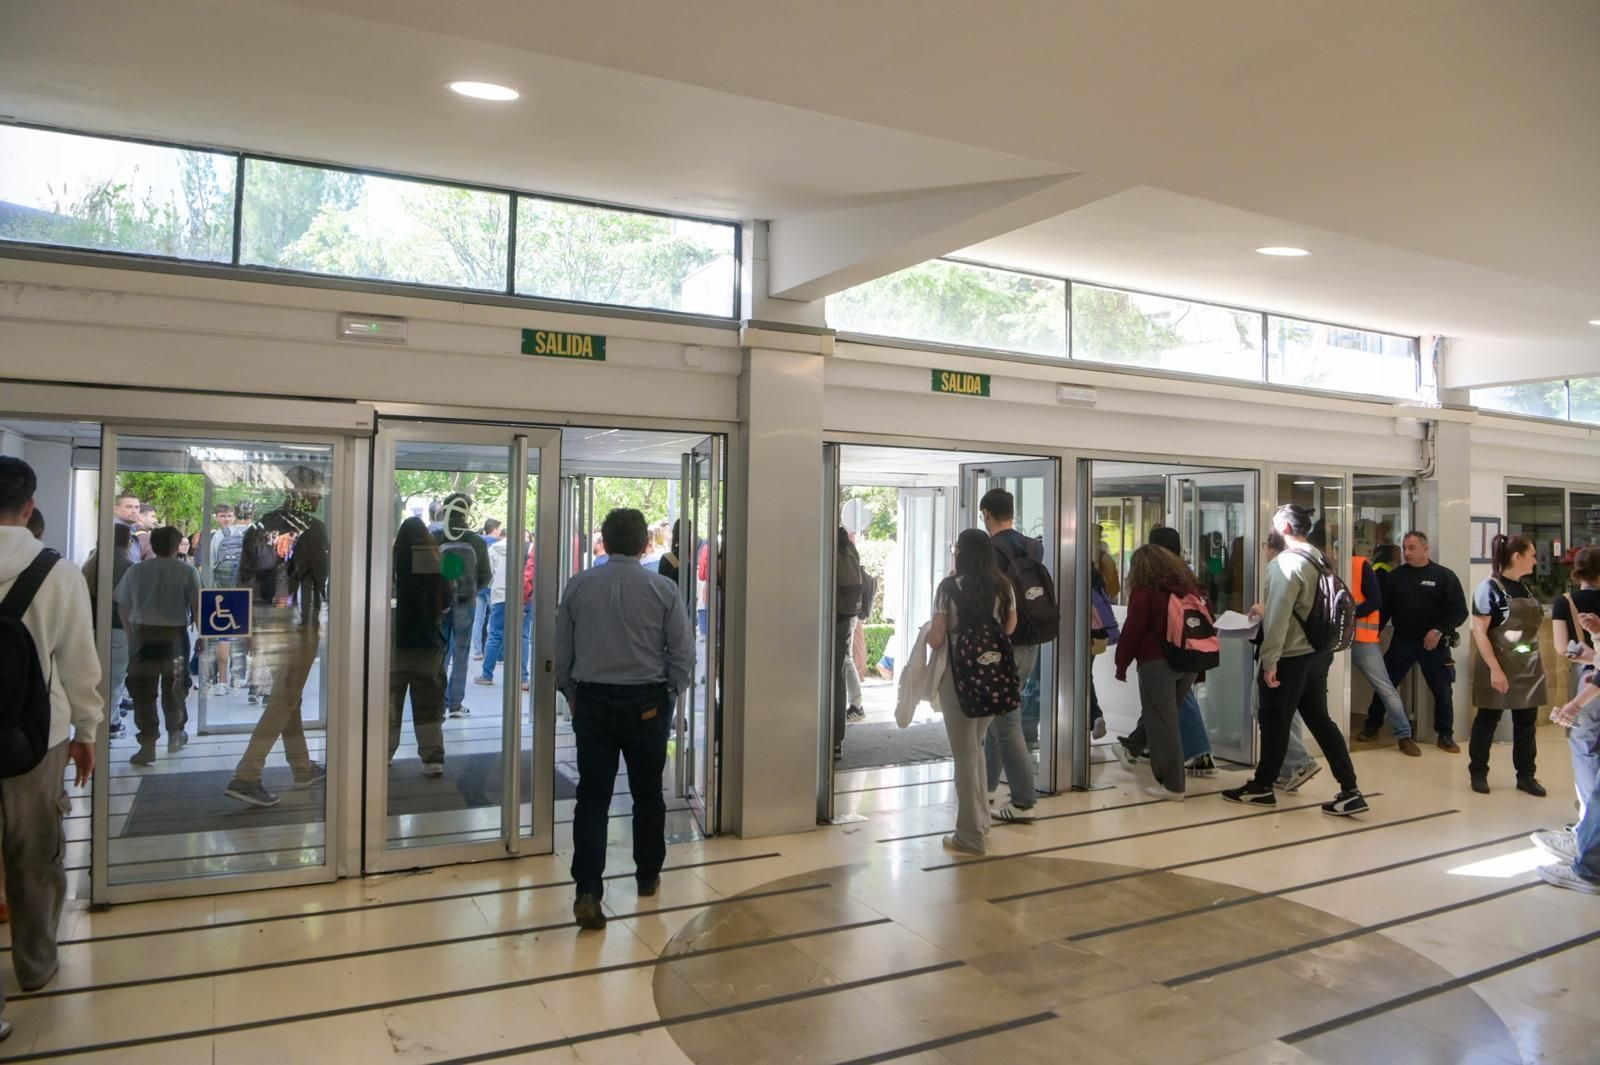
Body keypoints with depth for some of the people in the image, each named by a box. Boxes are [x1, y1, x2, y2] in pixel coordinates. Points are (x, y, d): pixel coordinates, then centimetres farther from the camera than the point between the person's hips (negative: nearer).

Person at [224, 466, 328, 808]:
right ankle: (245, 778, -6)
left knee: (287, 695, 17)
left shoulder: (259, 527, 9)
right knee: (284, 700, -1)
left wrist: (247, 626, 16)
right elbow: (324, 577, -9)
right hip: (297, 624, -7)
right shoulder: (312, 528, -10)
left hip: (263, 623, 7)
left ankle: (302, 768, 27)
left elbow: (244, 578, 10)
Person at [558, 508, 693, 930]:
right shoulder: (663, 588, -7)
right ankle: (648, 876, 29)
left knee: (592, 796, 3)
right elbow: (683, 653, -5)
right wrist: (670, 693, 10)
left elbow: (561, 650, 4)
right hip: (647, 701, -1)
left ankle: (588, 892, -6)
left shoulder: (578, 585, -2)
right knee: (647, 793, 15)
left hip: (592, 700, 1)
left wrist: (571, 694, 16)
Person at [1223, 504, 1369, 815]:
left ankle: (1262, 787, 17)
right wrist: (1264, 610, 23)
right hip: (1317, 653, 8)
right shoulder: (1317, 559, 11)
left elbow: (1278, 618, -22)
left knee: (1275, 722, 4)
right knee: (1320, 720, 11)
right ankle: (1350, 791, 9)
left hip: (1291, 657, -8)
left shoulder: (1286, 563, -18)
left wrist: (1269, 660, -19)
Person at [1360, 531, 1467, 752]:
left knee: (1443, 691, 5)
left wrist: (1440, 630, -20)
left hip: (1434, 644, -2)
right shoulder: (1395, 576, 6)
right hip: (1401, 641, 2)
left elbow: (1459, 611, -8)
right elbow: (1384, 607, 8)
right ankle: (1372, 727, 18)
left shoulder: (1444, 576, -4)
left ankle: (1445, 735, 19)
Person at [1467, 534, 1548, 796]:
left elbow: (1531, 627, 17)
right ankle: (1478, 772, 16)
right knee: (1488, 719, 5)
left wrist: (1540, 663, 11)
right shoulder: (1490, 587, -12)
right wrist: (1494, 669, -20)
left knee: (1527, 723, 10)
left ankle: (1526, 776, 20)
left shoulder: (1524, 588, 9)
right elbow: (1479, 632, -16)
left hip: (1528, 668, 6)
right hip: (1499, 666, -6)